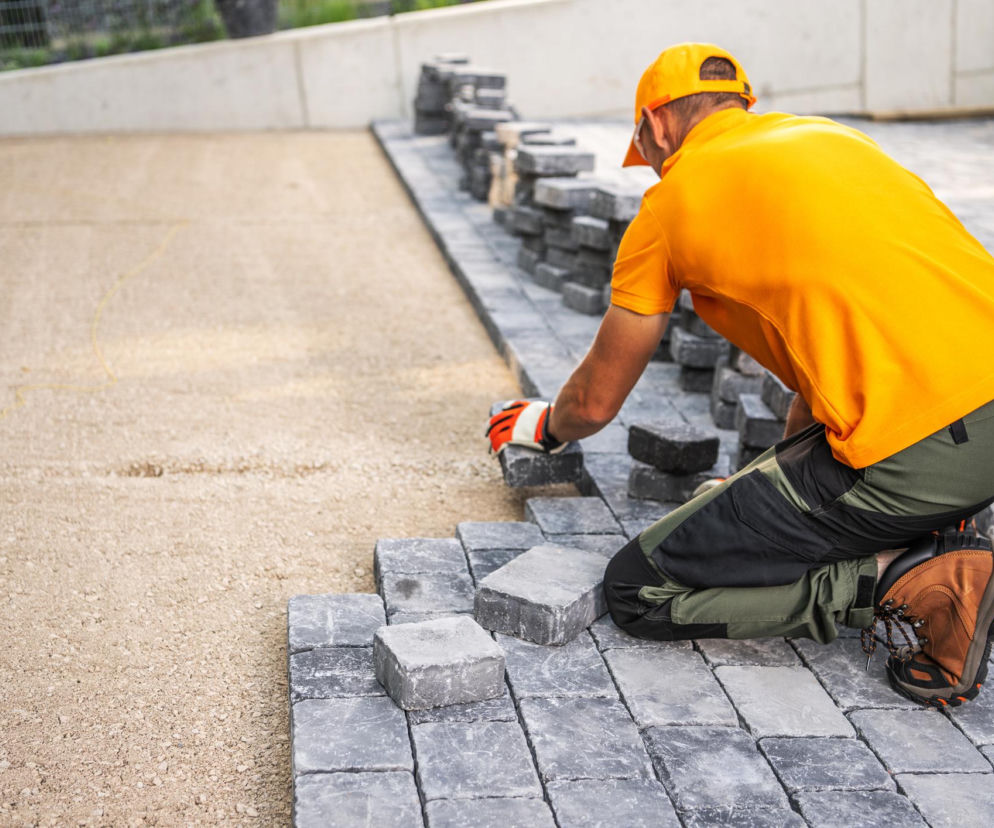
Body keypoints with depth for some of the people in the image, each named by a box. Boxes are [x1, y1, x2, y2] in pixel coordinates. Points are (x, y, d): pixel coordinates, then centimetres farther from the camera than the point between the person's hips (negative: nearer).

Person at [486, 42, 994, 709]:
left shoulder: (671, 201, 6)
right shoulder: (829, 134, 24)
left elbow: (595, 403, 16)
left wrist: (545, 425, 41)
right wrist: (793, 456, 46)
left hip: (915, 456, -7)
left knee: (638, 592, 5)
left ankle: (907, 583, -6)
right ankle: (931, 545, 14)